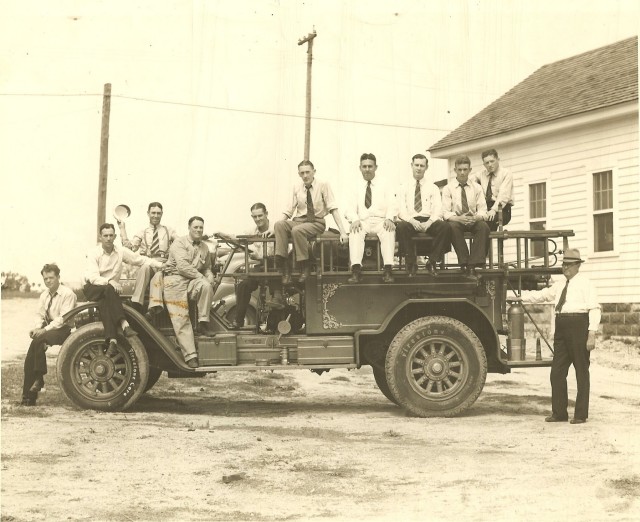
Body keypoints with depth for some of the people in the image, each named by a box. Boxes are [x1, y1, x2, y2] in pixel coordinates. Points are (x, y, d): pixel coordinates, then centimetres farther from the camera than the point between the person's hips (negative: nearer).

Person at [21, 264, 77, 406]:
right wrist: (37, 328, -10)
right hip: (48, 328, 6)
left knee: (39, 340, -32)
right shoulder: (44, 295, 15)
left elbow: (63, 318, -18)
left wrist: (45, 330, -24)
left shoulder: (68, 294, -9)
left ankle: (39, 378, -19)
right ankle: (28, 397, -8)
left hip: (63, 330, -6)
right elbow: (40, 315, 12)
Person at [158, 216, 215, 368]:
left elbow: (207, 268, 26)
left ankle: (203, 322, -20)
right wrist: (201, 276, -14)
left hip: (194, 281, 5)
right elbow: (183, 266, -13)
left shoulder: (204, 248, 19)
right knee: (181, 320, -14)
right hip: (175, 280, -4)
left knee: (207, 286, -31)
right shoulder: (179, 243, 0)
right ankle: (190, 356, -17)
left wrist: (209, 278, 4)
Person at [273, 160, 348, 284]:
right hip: (298, 221, 4)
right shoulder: (297, 187, 9)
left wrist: (342, 231, -17)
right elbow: (288, 211, 9)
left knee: (297, 230, -37)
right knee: (279, 224, -29)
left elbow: (333, 209, -8)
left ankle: (304, 268, -23)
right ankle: (284, 270, -35)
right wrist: (276, 228, -7)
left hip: (316, 222, -4)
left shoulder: (323, 185, -3)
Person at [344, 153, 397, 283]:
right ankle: (356, 270, -44)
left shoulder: (384, 186, 17)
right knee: (355, 232, -34)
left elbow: (391, 206, 6)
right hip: (362, 222, 1)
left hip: (381, 221, -1)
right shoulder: (356, 188, 19)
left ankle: (387, 270, -44)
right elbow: (350, 209, 8)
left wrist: (389, 219, -17)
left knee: (389, 232, -35)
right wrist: (354, 219, -15)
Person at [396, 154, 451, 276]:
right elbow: (401, 211, 2)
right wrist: (413, 221, -19)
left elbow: (438, 210, 4)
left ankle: (432, 262, -20)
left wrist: (429, 223, -17)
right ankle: (411, 263, -25)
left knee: (445, 227, -32)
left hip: (429, 221, 1)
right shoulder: (403, 189, 16)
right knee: (400, 227, -37)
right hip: (410, 221, -1)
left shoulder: (433, 188, 17)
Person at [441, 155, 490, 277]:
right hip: (456, 220, -1)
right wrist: (459, 218, -27)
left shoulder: (476, 188, 9)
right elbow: (446, 213, -6)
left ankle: (473, 264, -35)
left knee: (484, 226, -32)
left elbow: (482, 210, 1)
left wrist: (476, 217, -23)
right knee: (453, 227, -37)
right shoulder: (448, 189, 4)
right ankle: (464, 264, -33)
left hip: (474, 221, 1)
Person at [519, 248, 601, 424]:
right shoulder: (559, 285, 17)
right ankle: (559, 413, 14)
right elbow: (540, 295, 24)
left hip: (578, 326, -7)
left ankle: (581, 414, 7)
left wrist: (592, 334, -17)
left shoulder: (585, 284, -4)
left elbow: (595, 309, -10)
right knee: (557, 371, 6)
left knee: (581, 371, 1)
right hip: (562, 328, 7)